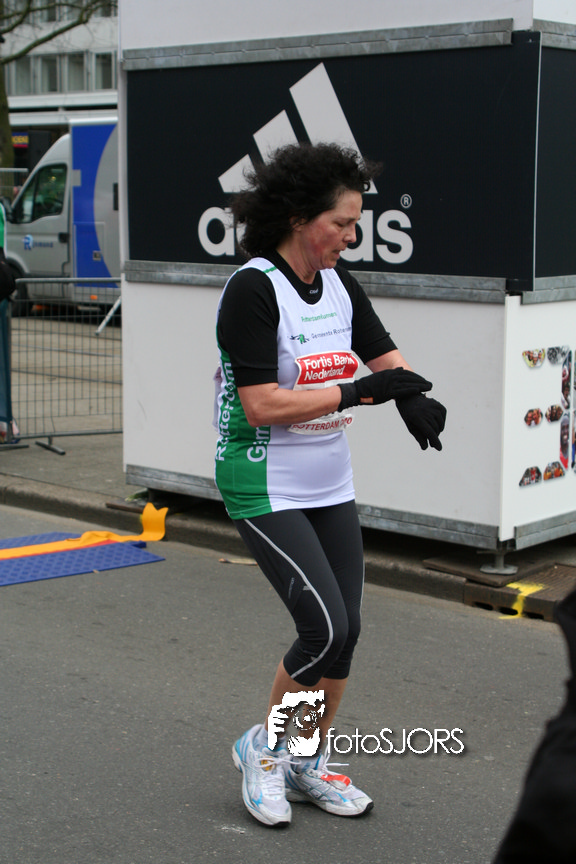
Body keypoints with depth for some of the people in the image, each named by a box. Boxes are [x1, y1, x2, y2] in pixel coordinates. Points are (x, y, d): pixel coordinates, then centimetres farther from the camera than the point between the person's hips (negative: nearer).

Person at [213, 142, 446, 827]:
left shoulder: (337, 282, 5)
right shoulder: (253, 289, -18)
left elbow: (386, 358, 6)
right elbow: (261, 406, -23)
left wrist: (413, 399, -17)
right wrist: (359, 392, -24)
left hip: (331, 488, 7)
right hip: (266, 492, -7)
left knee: (345, 632, 8)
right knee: (325, 629, -13)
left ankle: (307, 766, 26)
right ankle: (261, 748, 12)